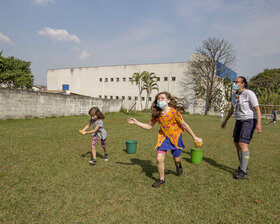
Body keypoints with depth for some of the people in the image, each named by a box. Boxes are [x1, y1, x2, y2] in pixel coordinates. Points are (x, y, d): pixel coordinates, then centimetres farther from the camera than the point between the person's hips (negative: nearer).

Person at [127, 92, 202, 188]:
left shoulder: (174, 112, -25)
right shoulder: (156, 114, -11)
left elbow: (184, 125, -15)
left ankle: (178, 165, 55)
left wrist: (195, 137, -8)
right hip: (163, 137, 3)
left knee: (176, 159, 14)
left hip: (175, 137, -2)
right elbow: (149, 126, -2)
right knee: (159, 159, -8)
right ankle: (161, 179, 17)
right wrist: (136, 122, -11)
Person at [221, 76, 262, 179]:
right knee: (237, 144, 8)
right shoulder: (234, 95, 9)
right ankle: (244, 166, 24)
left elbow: (257, 109, -18)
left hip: (249, 121, -8)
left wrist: (259, 124, -28)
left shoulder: (249, 94, -15)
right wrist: (225, 120, 25)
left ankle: (243, 172, -15)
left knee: (243, 144, -18)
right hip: (239, 121, 8)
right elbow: (232, 109, 21)